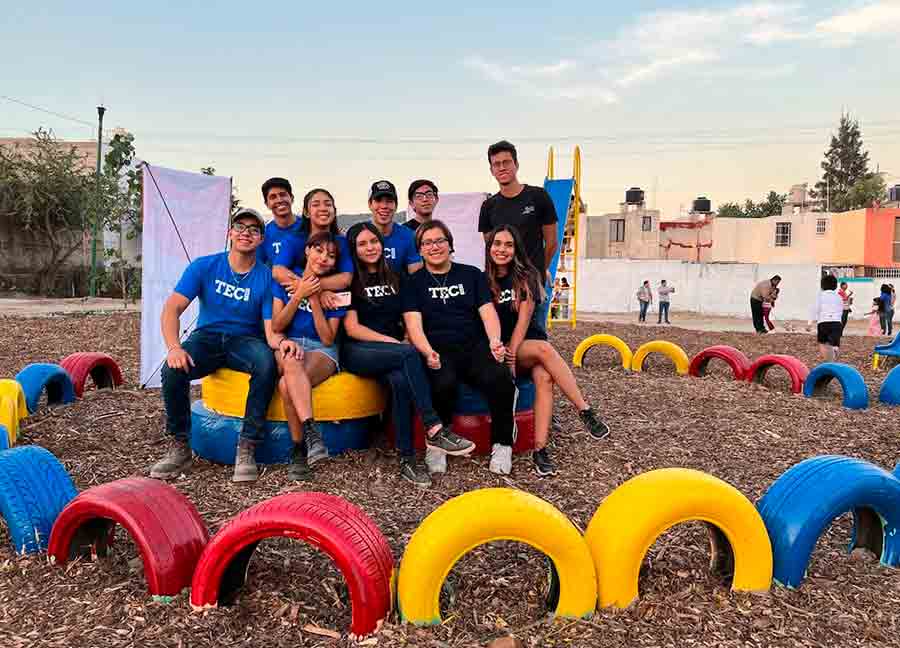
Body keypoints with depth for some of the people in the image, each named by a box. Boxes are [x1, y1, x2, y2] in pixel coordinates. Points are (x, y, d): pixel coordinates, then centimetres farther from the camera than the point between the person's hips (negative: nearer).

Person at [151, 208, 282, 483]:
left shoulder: (266, 278, -6)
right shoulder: (204, 266, -3)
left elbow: (271, 329, -11)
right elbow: (172, 308, -10)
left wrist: (280, 341, -37)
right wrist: (174, 347, -28)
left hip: (245, 340, -1)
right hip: (206, 337, 1)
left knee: (266, 363, -35)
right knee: (173, 369, -30)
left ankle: (246, 448, -26)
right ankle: (180, 447, -10)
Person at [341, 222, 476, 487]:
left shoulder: (397, 280, 18)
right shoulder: (349, 283, 4)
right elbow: (352, 328, -5)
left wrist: (405, 343, -5)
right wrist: (394, 343, -13)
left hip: (393, 353, 3)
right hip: (357, 352, -3)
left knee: (401, 380, -33)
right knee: (409, 355, -33)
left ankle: (407, 459, -30)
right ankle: (434, 430, -34)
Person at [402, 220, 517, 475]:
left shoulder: (472, 274, 19)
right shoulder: (414, 282, 14)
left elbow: (487, 311, 9)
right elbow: (413, 323, 1)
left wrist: (495, 342, -12)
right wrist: (428, 352, -19)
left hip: (475, 347, 2)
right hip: (438, 351, -1)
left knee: (500, 378, -30)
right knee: (443, 383, -35)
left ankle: (502, 444, -10)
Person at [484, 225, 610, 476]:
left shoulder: (526, 277, 5)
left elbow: (523, 319, -5)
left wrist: (512, 353, -17)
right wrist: (503, 355, -16)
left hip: (526, 344, 1)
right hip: (499, 349, -1)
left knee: (544, 377, -32)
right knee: (544, 349, -32)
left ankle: (540, 449, -38)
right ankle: (585, 411, -30)